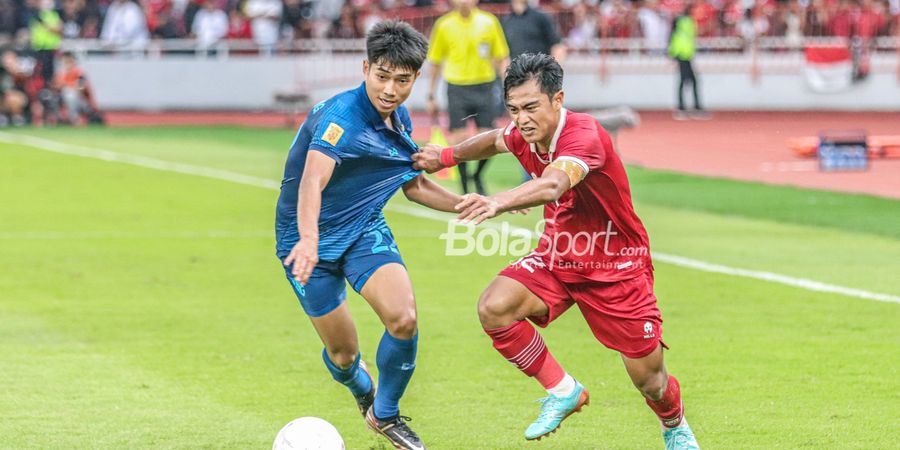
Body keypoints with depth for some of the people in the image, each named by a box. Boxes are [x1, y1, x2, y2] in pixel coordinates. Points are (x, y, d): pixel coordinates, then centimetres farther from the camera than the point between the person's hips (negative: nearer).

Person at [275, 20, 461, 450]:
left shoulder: (400, 120, -1)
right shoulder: (341, 115, -27)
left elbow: (414, 186, 16)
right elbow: (312, 181, -43)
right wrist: (308, 239, -60)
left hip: (365, 229, 5)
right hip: (309, 239, -5)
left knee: (403, 318, -20)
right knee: (342, 353, 2)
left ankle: (386, 414, 6)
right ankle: (364, 392, 41)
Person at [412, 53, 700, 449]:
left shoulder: (584, 135, -30)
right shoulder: (524, 135, -8)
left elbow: (554, 184, -52)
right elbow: (495, 141, 21)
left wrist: (499, 203, -68)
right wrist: (445, 156, 23)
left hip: (615, 266, -6)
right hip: (555, 258, 6)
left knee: (649, 380, -1)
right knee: (494, 307, -23)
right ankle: (562, 392, -2)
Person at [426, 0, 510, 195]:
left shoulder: (489, 22, 0)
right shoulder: (444, 25, -1)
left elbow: (502, 58, 5)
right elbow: (435, 62, 8)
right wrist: (431, 96, 8)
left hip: (484, 88, 1)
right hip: (457, 89, -1)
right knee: (459, 140, -6)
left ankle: (478, 176, 26)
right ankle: (464, 187, 10)